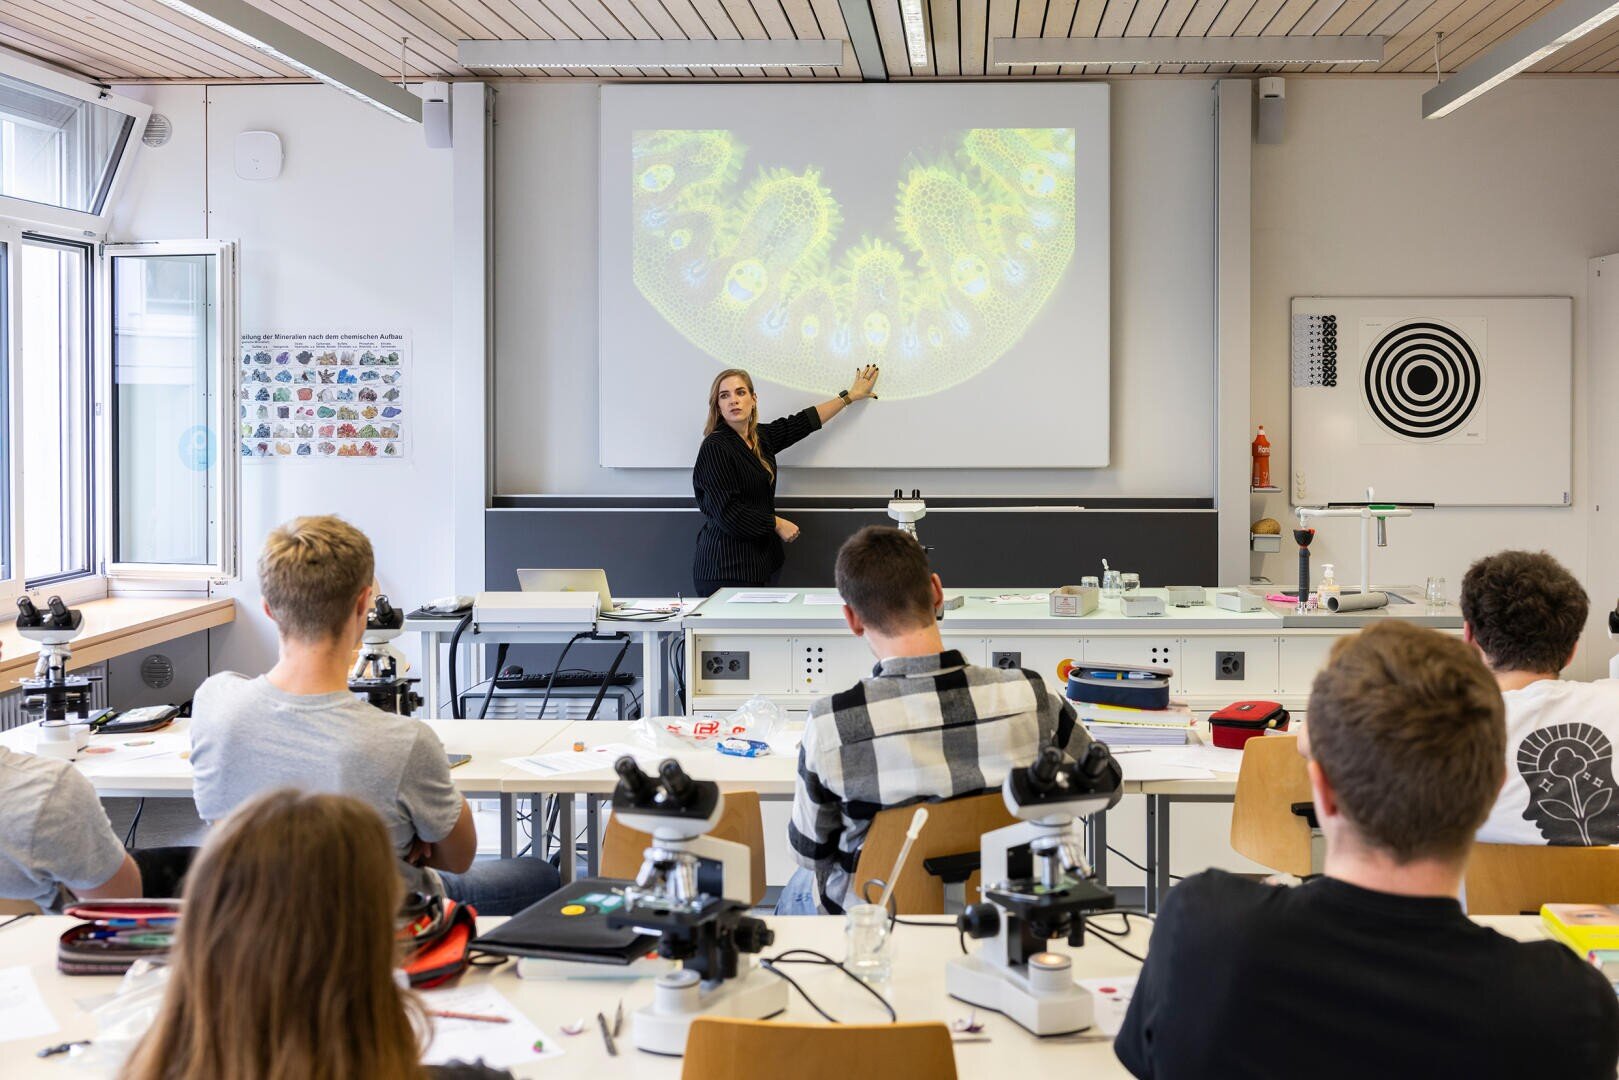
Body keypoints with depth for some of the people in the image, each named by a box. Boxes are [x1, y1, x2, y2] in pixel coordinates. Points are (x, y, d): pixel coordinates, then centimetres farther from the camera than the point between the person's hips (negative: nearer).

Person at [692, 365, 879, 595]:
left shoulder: (761, 437, 10)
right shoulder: (715, 447, -12)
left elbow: (803, 422, 23)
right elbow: (727, 512, -17)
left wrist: (850, 395, 31)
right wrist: (777, 524, -7)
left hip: (762, 560, 7)